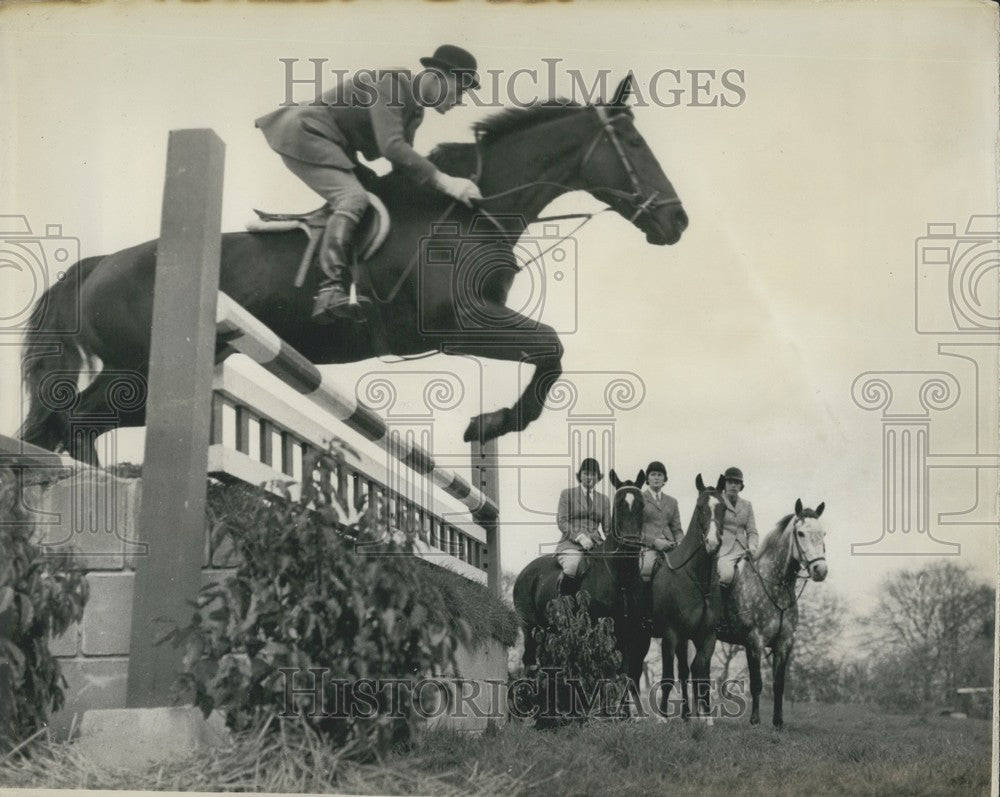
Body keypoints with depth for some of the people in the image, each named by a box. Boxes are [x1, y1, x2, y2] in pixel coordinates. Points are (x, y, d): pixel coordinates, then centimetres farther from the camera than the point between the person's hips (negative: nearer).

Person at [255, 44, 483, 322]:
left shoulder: (415, 111, 9)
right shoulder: (388, 83, -21)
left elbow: (404, 164, 15)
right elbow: (391, 147, -33)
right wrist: (443, 181, -36)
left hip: (334, 148, 11)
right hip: (305, 135, -11)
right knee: (353, 198, -28)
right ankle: (331, 290, -39)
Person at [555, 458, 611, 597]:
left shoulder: (604, 499, 20)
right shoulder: (567, 494, 10)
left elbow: (607, 527, 18)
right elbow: (561, 521, 1)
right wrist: (579, 537, -15)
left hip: (595, 545, 3)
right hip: (571, 544, -3)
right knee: (572, 564, -36)